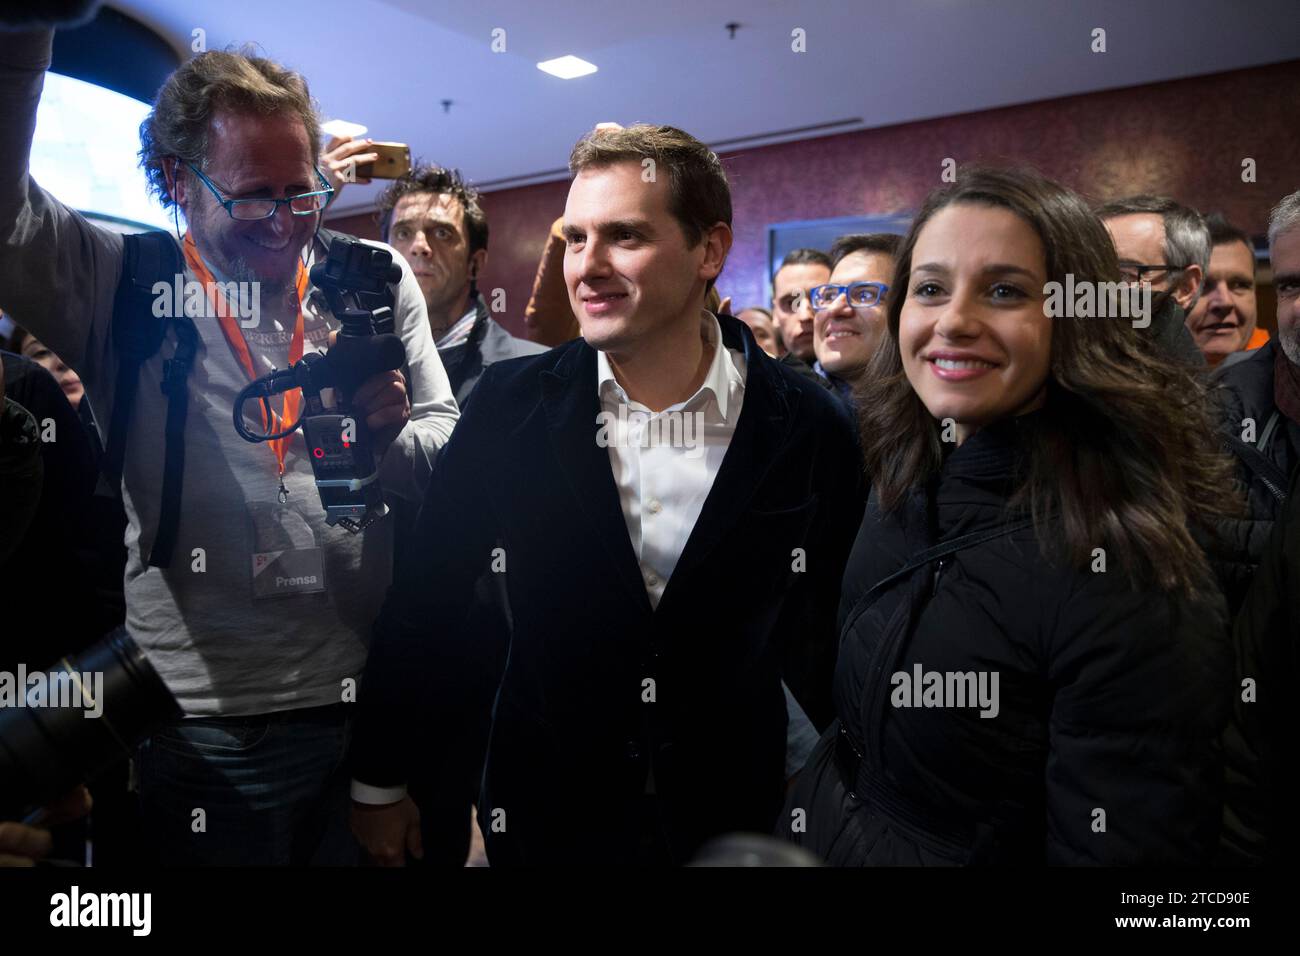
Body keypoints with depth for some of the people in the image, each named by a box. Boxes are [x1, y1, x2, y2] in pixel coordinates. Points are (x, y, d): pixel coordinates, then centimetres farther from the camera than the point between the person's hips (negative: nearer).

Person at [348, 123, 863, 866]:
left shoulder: (810, 431, -12)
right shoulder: (512, 405, -11)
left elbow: (833, 634, 0)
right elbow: (428, 597, -3)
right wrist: (379, 778, 3)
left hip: (733, 814, 0)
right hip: (541, 813, 1)